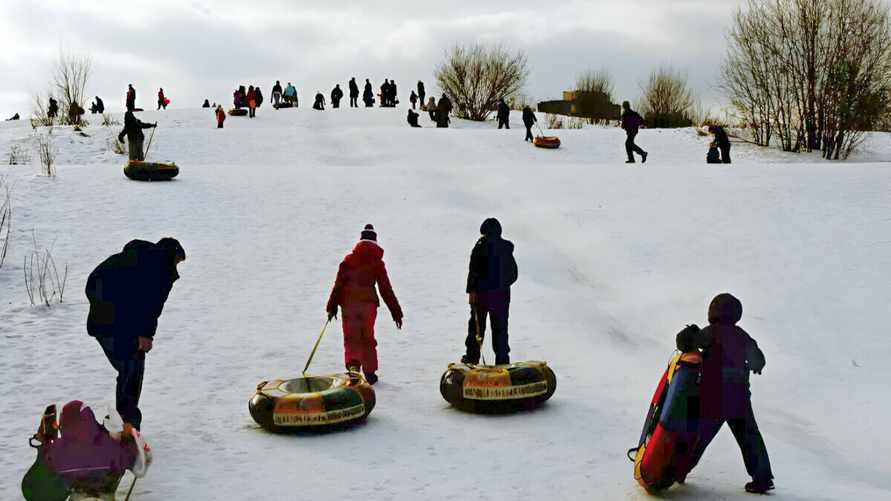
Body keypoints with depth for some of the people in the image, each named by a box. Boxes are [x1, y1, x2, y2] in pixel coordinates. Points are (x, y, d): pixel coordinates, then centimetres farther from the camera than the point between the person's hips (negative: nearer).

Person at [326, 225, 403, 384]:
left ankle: (352, 364, -20)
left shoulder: (348, 260, 2)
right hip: (369, 304, 0)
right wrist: (396, 312, 5)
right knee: (367, 338, 13)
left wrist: (332, 307, 7)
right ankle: (370, 372, 16)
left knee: (351, 338, 5)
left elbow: (338, 284, 1)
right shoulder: (377, 263, -1)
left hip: (348, 304, 0)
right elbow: (386, 289, 0)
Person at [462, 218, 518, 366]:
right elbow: (514, 274, 11)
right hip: (502, 294, 4)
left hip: (482, 292, -4)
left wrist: (471, 291, -12)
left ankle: (472, 356, 15)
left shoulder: (481, 247, -10)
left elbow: (474, 271, -14)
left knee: (477, 324, 10)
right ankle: (502, 360, 7)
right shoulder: (507, 248, 5)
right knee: (500, 327, 8)